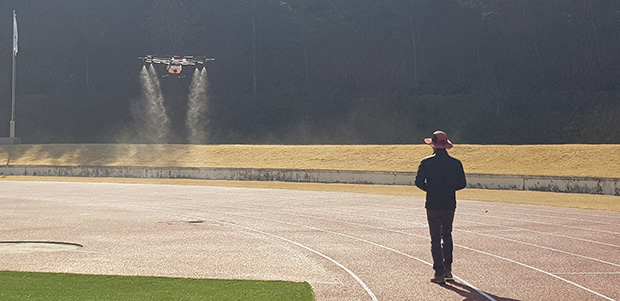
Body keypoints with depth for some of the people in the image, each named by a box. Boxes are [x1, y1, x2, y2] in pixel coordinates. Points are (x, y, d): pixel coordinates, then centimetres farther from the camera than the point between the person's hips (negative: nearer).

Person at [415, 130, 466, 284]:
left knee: (435, 238, 4)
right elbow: (462, 184, 3)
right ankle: (447, 268, 14)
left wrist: (430, 189, 9)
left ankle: (439, 273, 0)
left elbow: (419, 182, -9)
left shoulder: (426, 162, -6)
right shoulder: (456, 163, -1)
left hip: (432, 205, -2)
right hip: (449, 205, 2)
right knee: (447, 235, 20)